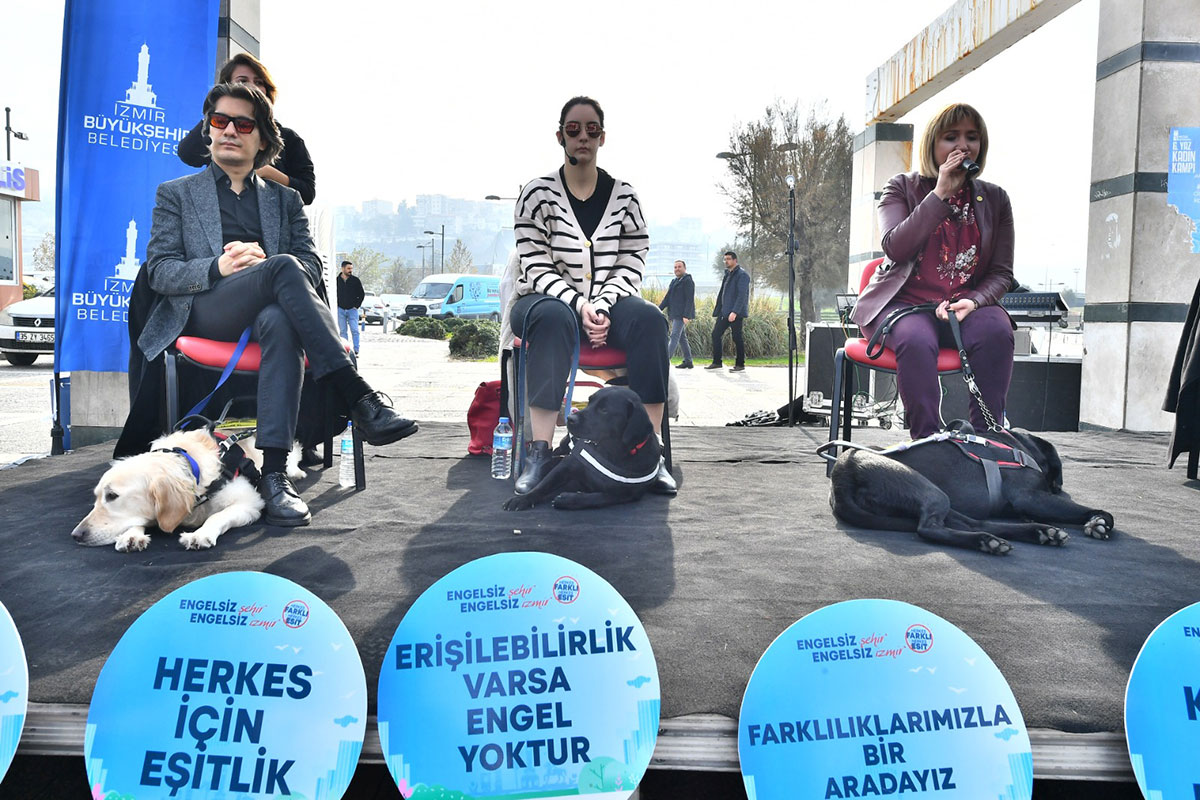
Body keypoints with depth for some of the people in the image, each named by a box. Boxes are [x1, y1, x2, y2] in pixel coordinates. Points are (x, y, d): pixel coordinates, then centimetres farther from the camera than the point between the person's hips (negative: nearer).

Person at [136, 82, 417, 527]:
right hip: (202, 315, -1)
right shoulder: (176, 194, 21)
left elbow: (312, 267, 12)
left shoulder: (285, 199, 26)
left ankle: (274, 475, -47)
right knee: (282, 269, -34)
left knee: (280, 321, -40)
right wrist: (218, 268, -14)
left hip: (266, 315, 2)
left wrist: (262, 259, -10)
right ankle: (360, 400, -42)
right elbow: (159, 271, 8)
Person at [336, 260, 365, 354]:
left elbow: (362, 294, 7)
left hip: (352, 309, -1)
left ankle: (356, 351, -8)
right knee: (342, 331, 4)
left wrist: (357, 305, -1)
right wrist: (336, 305, 5)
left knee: (354, 330, -8)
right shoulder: (337, 280, 4)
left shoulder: (355, 281, 2)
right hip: (340, 310, 1)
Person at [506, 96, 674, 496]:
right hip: (547, 301, -2)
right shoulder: (537, 194, -1)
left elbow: (630, 266, 2)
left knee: (649, 319, -30)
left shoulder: (624, 196, 6)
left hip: (606, 303, 2)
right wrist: (579, 305, -23)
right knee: (554, 317, -39)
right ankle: (539, 453, -39)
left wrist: (600, 305, -16)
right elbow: (537, 268, -8)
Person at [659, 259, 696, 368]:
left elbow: (689, 300, -15)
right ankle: (688, 361, 17)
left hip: (681, 315, -9)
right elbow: (667, 298, 21)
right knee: (682, 337, 11)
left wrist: (686, 315, -22)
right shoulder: (674, 282, 20)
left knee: (674, 336, -14)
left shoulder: (688, 281, -7)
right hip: (674, 315, 9)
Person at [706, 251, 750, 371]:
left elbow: (742, 295, -17)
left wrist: (734, 312, -23)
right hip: (724, 312, 9)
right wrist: (717, 310, 13)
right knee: (715, 334, 6)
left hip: (735, 313, -9)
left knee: (737, 338, -3)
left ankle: (740, 364, 7)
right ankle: (717, 362, 14)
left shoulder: (742, 275, -10)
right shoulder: (727, 274, 17)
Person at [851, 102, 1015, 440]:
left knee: (997, 332, -32)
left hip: (966, 306, 3)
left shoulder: (995, 199, 14)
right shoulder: (903, 187, 8)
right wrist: (941, 193, -13)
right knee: (916, 340, -37)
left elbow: (1002, 272, 10)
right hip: (903, 302, -2)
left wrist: (974, 301, -12)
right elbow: (895, 247, -11)